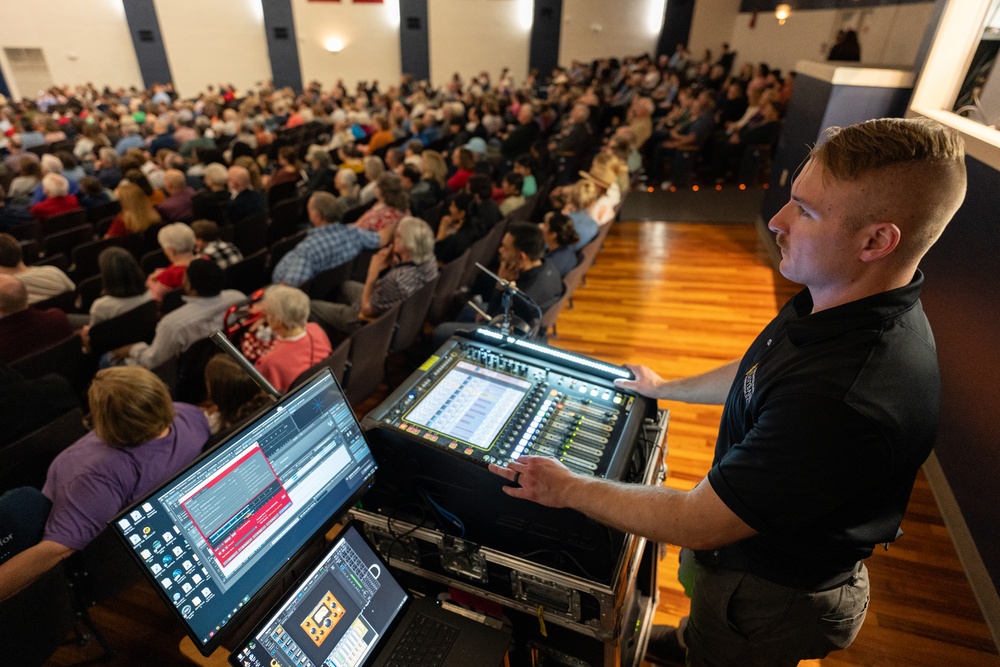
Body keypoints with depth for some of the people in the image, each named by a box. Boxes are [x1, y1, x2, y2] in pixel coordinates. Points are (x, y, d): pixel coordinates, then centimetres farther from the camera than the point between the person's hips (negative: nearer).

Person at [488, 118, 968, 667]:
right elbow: (758, 374, 7)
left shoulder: (843, 405, -44)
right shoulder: (840, 302, -12)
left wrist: (567, 489, -22)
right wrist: (664, 388, 17)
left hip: (773, 595, -8)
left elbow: (696, 524, -34)